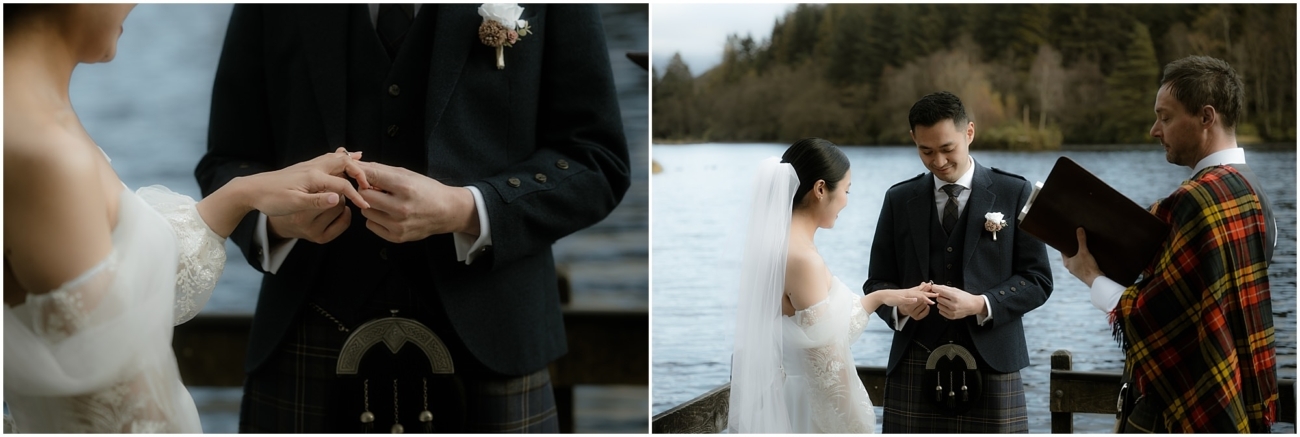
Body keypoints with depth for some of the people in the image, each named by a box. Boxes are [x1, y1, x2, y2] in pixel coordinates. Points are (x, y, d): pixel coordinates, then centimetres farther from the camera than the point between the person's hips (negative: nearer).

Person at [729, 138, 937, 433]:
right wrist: (858, 428, -13)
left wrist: (882, 297, 17)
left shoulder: (775, 244, 5)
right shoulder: (803, 258, -22)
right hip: (811, 409, -9)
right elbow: (827, 367, -20)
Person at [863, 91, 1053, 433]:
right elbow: (878, 282, 11)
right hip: (916, 367, 2)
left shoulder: (1014, 193, 4)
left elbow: (1037, 280, 0)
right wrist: (900, 306, -12)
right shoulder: (899, 199, 11)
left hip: (991, 364, -2)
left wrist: (980, 305, -16)